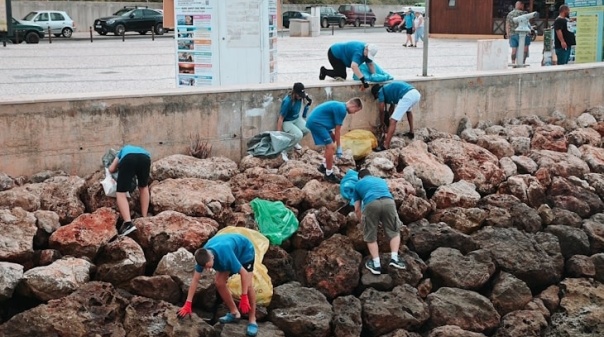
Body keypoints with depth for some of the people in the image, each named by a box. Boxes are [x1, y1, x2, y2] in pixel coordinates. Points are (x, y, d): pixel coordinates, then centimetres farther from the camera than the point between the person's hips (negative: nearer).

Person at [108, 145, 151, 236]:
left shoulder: (123, 150, 45)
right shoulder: (142, 150, 48)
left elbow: (111, 169, 37)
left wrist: (119, 169, 57)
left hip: (128, 158, -2)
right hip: (145, 158, 2)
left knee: (120, 193, 4)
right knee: (144, 187, 29)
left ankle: (128, 223, -16)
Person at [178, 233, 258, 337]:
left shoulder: (225, 254, -46)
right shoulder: (203, 255, -29)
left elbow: (243, 272, -37)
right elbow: (195, 279, -21)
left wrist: (244, 298, -36)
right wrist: (188, 304, -23)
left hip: (244, 250, -6)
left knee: (248, 284, -18)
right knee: (219, 282, -4)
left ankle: (252, 320, -8)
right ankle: (234, 313, 12)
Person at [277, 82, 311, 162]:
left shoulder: (300, 96, -12)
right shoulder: (287, 102, -32)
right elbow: (281, 119, -28)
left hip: (297, 118, 7)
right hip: (287, 121, -7)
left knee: (306, 129, -20)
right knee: (298, 135, -30)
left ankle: (294, 142, 10)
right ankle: (283, 150, -13)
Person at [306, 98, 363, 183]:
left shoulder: (340, 106, 16)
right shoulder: (342, 109, -15)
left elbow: (336, 128, 19)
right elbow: (337, 130, -10)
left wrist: (339, 145, 19)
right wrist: (339, 147, -2)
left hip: (315, 121, 11)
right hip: (316, 122, -11)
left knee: (332, 138, 23)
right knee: (330, 147, -12)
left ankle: (324, 166, 28)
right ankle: (329, 174, -1)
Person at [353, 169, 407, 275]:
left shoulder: (358, 184, 32)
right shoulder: (381, 180, 41)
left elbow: (357, 209, 31)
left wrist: (362, 222, 49)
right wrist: (383, 220, 67)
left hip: (371, 204, -2)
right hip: (388, 202, 2)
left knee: (371, 236, 14)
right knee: (394, 232, 20)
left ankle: (376, 264, 5)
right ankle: (394, 258, 3)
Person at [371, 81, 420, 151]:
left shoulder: (381, 91, 14)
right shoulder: (389, 88, 36)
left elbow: (382, 111, 19)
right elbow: (392, 106, 42)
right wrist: (387, 118, 46)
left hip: (407, 96, -9)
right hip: (416, 93, 9)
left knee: (393, 121, -7)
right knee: (408, 110, 42)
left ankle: (386, 145, -13)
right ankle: (411, 132, 47)